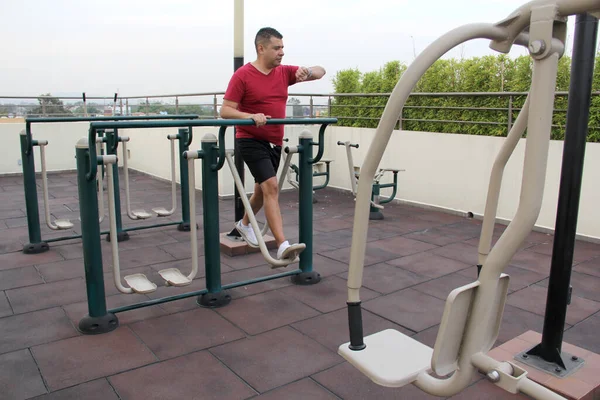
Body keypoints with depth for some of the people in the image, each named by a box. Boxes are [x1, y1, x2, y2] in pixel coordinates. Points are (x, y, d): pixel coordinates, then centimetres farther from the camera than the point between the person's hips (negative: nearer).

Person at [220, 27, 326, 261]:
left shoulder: (284, 73, 5)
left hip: (274, 142, 7)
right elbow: (225, 111, -14)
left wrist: (308, 71, -16)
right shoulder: (243, 75, -11)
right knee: (271, 186, -20)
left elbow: (320, 72, 8)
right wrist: (251, 116, -32)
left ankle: (244, 224, 44)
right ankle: (282, 245, -24)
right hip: (251, 140, -7)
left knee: (263, 189, 19)